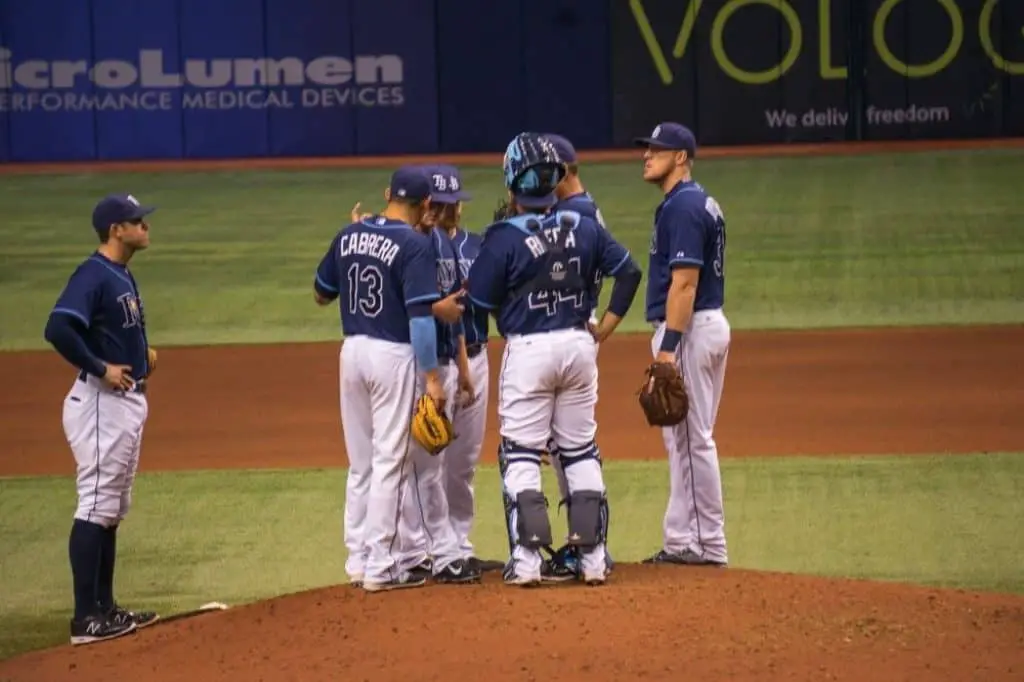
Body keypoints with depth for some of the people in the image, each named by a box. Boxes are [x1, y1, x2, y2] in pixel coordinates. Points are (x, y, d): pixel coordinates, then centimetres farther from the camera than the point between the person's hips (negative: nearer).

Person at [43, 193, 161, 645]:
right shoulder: (93, 276, -17)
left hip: (129, 401, 10)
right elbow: (58, 329, -28)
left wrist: (143, 353, 10)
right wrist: (101, 369, -23)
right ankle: (86, 619, -8)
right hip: (101, 404, -10)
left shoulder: (123, 276, 14)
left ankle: (105, 608, 21)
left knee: (113, 510, 14)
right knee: (96, 508, -9)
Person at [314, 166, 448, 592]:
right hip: (394, 355, -6)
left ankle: (358, 558, 20)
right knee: (390, 461, -1)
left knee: (361, 462, 15)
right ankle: (380, 568, 0)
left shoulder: (349, 236, 5)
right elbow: (420, 316, -18)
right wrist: (431, 376, -16)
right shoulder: (415, 245, -13)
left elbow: (321, 295, 16)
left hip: (352, 350, 6)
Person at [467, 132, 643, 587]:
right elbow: (628, 271, 5)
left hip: (527, 349, -4)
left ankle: (526, 560, -6)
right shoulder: (583, 228, 3)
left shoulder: (504, 237, -11)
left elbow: (481, 302, -7)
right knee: (582, 452, 12)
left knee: (520, 456, 2)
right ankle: (593, 557, 10)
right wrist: (604, 328, 8)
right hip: (578, 345, 4)